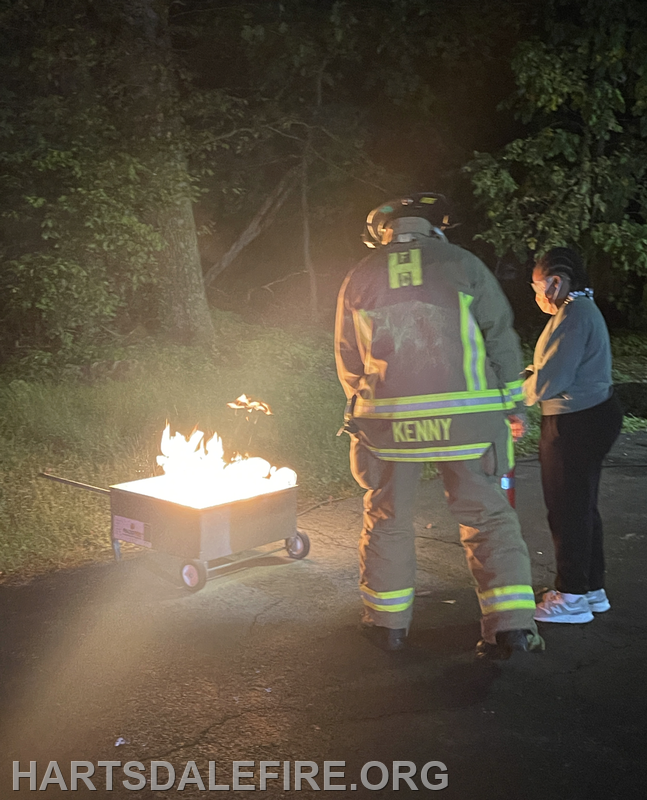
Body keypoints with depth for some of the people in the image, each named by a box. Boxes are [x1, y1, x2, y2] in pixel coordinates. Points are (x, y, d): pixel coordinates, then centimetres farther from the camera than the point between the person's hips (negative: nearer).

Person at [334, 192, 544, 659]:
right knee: (488, 516, 7)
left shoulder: (359, 279, 6)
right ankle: (512, 624, 4)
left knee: (388, 519, 14)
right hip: (467, 418, -1)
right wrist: (512, 403, 10)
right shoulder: (463, 265, 0)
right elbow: (501, 337, 1)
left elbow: (348, 359, 13)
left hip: (389, 422, 1)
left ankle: (387, 621, 24)